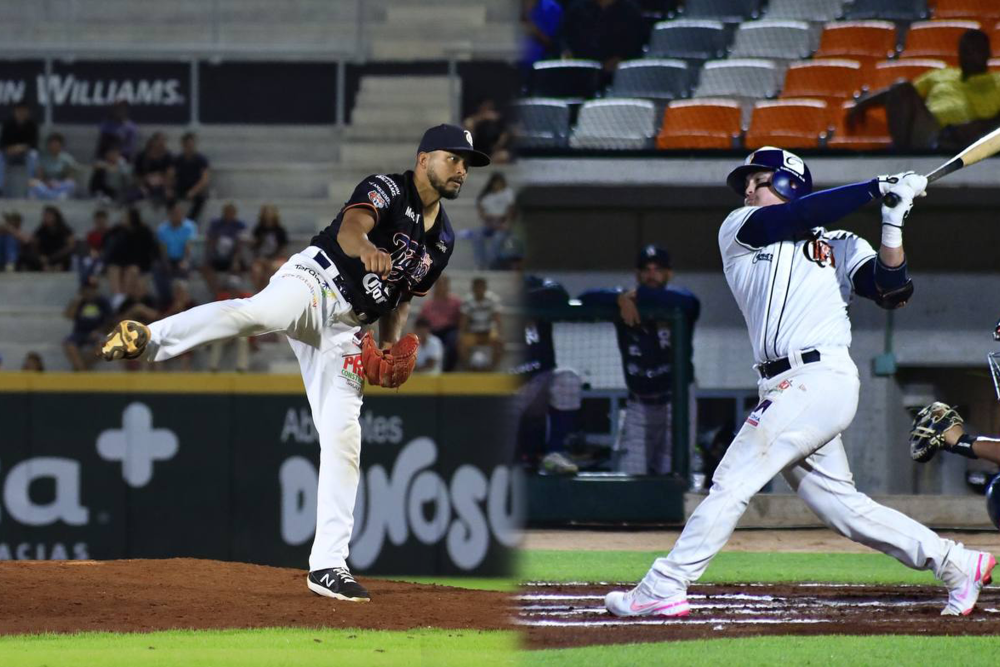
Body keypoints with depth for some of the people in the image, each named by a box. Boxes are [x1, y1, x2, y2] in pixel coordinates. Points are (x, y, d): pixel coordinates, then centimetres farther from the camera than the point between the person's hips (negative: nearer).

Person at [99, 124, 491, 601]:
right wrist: (367, 250, -51)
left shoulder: (443, 240, 17)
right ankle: (147, 340, -48)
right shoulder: (388, 189, -6)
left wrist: (392, 348, 8)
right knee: (255, 313, -41)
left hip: (347, 328, 7)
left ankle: (328, 564, 0)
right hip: (313, 280, -7)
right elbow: (350, 228, -26)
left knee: (343, 437, -2)